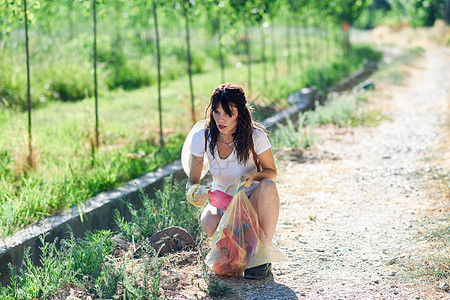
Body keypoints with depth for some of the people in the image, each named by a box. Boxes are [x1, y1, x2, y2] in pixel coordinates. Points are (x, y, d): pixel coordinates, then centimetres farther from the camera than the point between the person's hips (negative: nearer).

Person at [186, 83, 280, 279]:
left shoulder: (256, 136, -19)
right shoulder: (202, 138, -14)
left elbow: (271, 172, -4)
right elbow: (193, 181, -6)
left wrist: (254, 177, -28)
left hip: (252, 200, -1)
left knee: (268, 186, -36)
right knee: (209, 225, -35)